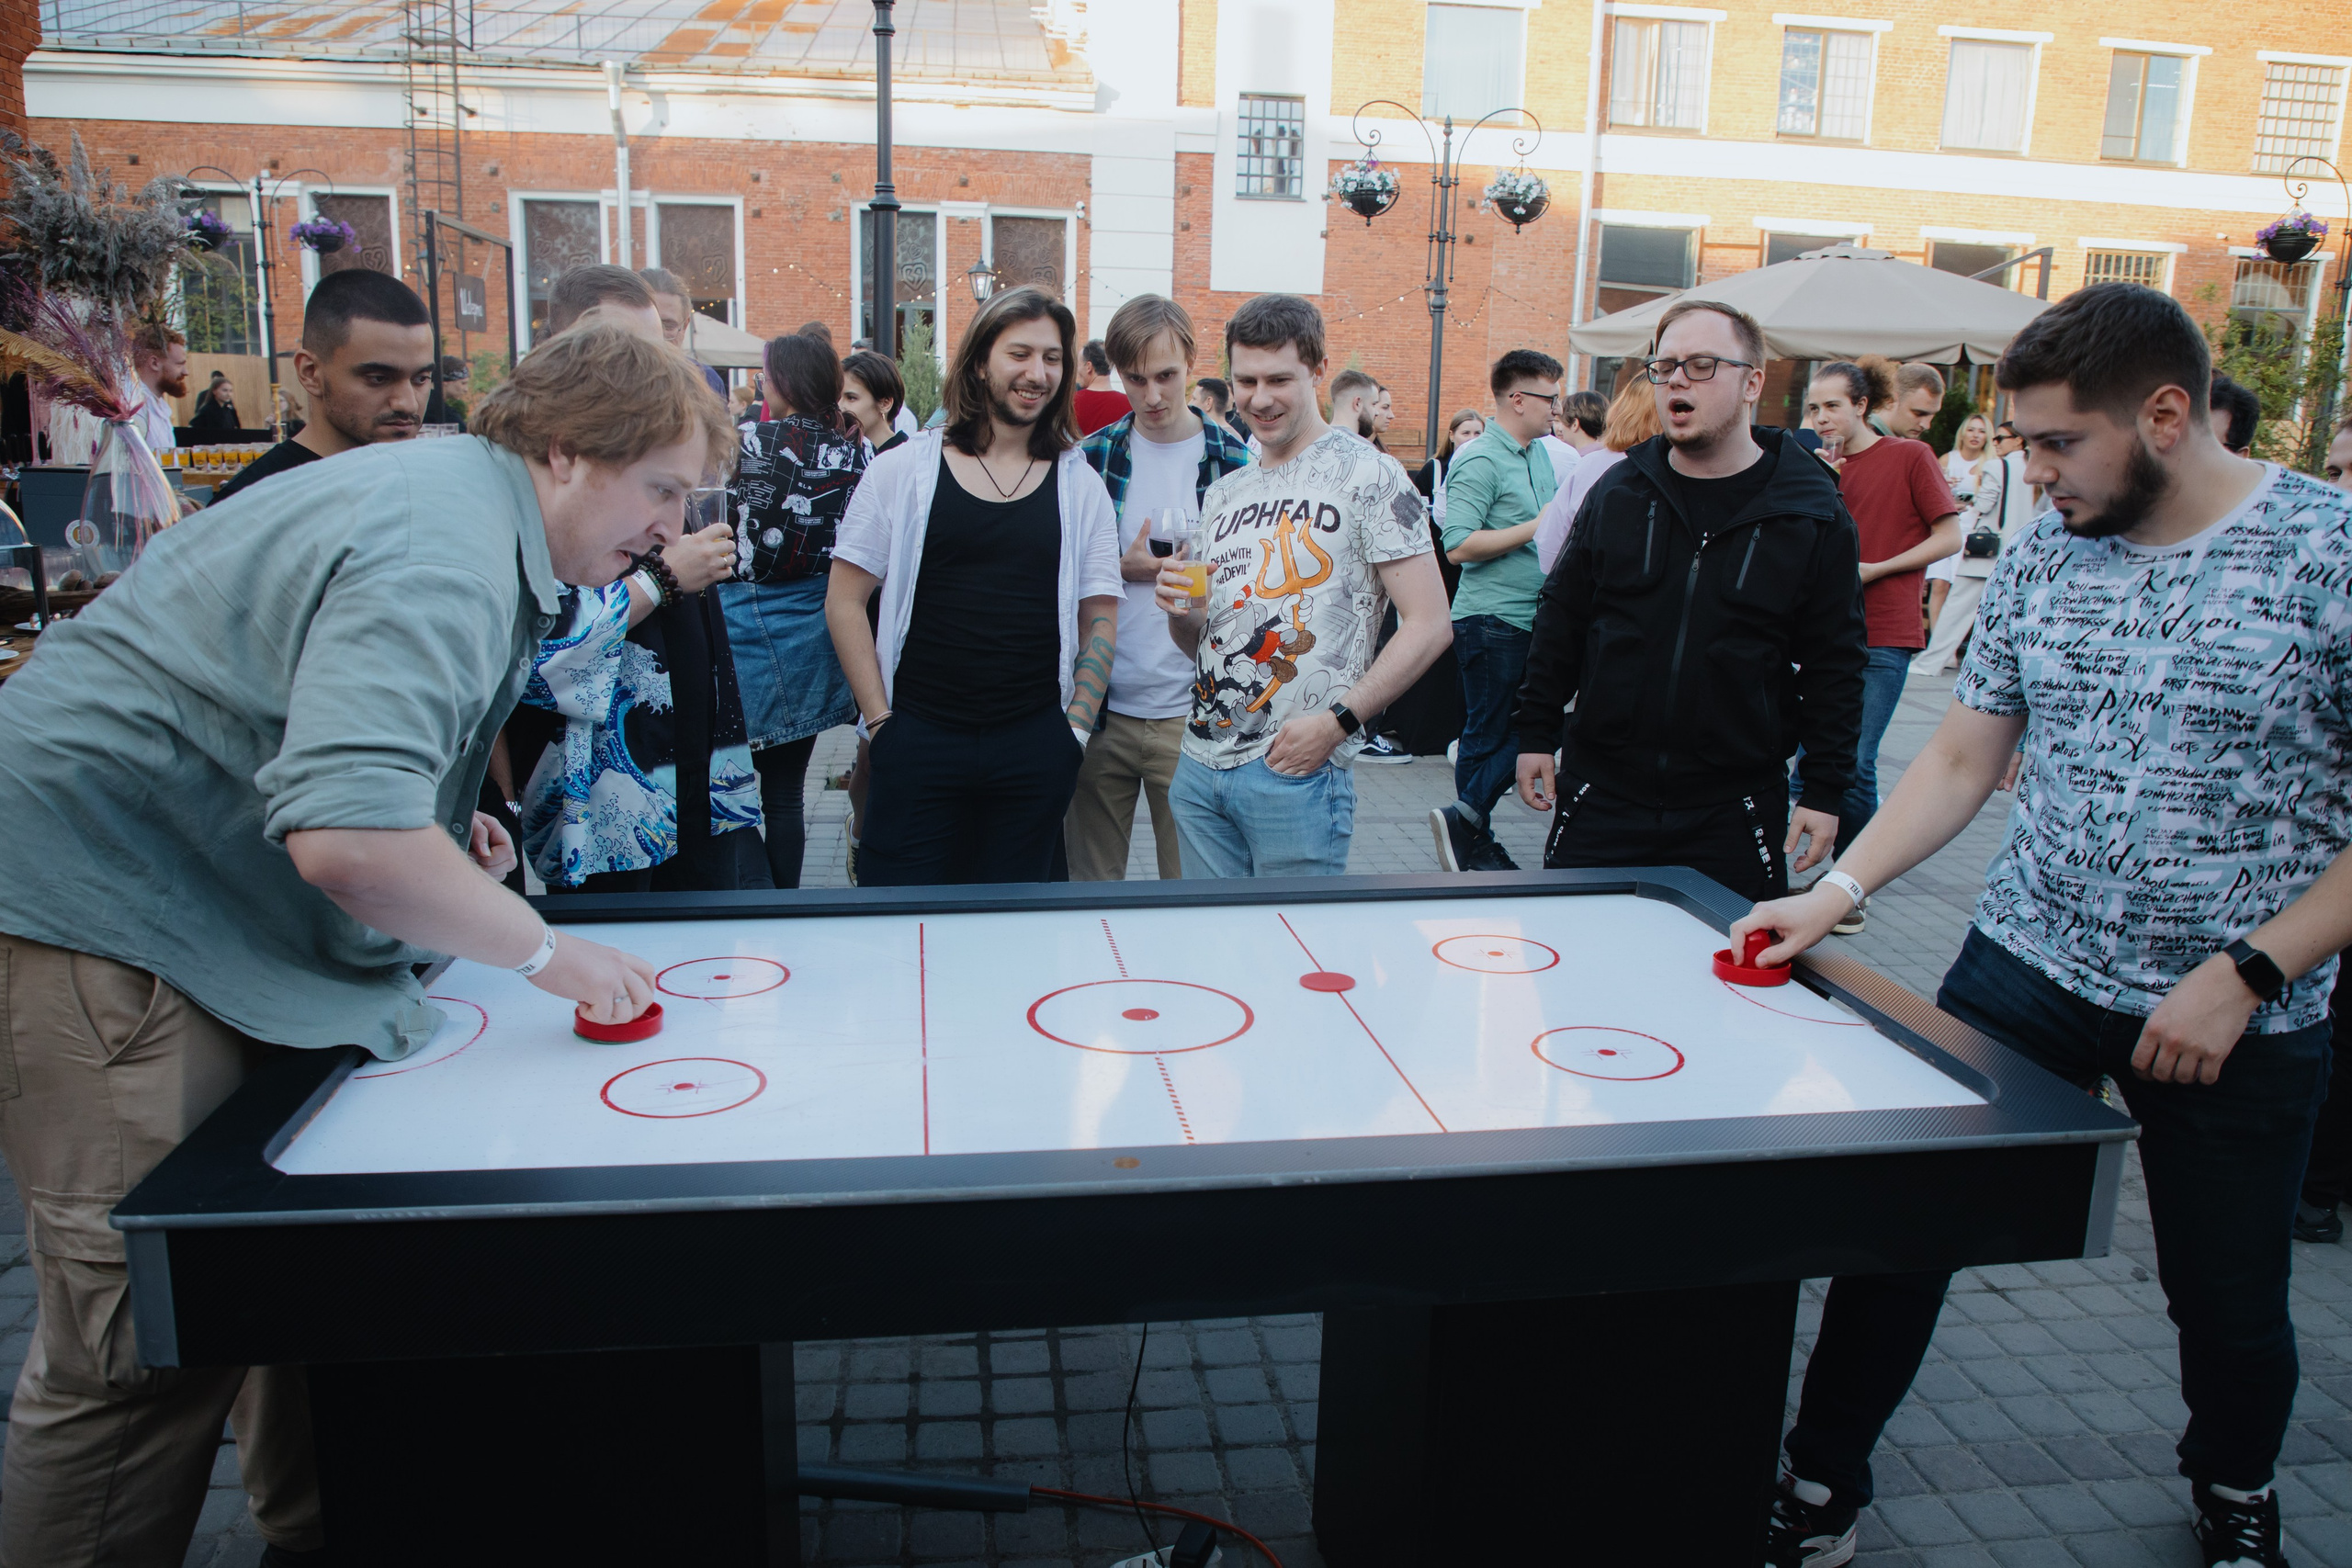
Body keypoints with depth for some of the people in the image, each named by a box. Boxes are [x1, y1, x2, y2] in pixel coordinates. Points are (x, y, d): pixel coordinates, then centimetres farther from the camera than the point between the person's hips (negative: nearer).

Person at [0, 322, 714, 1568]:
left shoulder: (453, 496, 11)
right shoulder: (443, 555, -24)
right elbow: (346, 839, -36)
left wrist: (441, 831, 11)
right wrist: (545, 954, -23)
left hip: (180, 894, 11)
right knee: (148, 1348, -8)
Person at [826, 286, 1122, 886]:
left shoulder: (1079, 486, 7)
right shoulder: (903, 470, 2)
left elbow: (1100, 620, 10)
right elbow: (844, 603, 3)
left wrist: (1075, 728, 0)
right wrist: (880, 720, -3)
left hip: (1034, 749, 2)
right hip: (918, 740, -1)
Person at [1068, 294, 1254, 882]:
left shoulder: (1234, 463, 0)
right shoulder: (1089, 458, 4)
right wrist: (1121, 569, -8)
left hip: (1192, 717, -1)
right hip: (1099, 709, 2)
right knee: (1089, 884, 11)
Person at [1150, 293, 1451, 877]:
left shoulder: (1366, 473, -6)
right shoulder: (1223, 494, 15)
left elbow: (1430, 624, -11)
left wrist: (1336, 721, -18)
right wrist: (1180, 609, -3)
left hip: (1297, 772, -6)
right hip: (1198, 764, 6)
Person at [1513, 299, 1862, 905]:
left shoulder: (1813, 517, -2)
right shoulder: (1617, 492, 5)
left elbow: (1832, 665, 1)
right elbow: (1561, 621, 10)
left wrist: (1826, 789, -2)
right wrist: (1537, 734, 7)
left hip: (1732, 811, -1)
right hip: (1599, 794, 2)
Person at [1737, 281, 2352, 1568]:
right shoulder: (2040, 559, 1)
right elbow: (1963, 758, 7)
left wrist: (2246, 973, -17)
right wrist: (1833, 892, -4)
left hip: (2242, 1017, -3)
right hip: (2026, 968, 3)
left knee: (2229, 1303, 14)